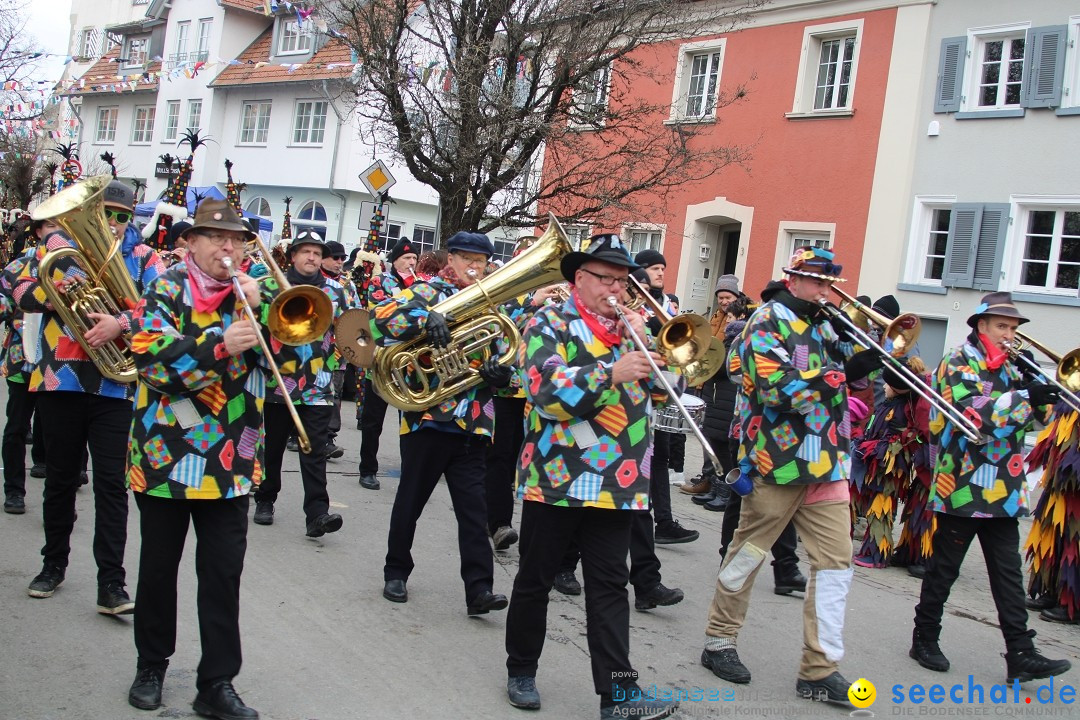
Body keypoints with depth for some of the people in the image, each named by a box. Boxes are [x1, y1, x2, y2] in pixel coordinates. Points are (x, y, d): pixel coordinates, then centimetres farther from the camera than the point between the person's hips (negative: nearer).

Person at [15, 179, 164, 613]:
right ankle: (54, 564, 32)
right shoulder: (58, 243, 7)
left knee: (112, 483, -3)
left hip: (115, 386, -2)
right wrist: (52, 293, -16)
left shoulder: (143, 257, 3)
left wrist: (121, 324, -24)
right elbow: (22, 292, 5)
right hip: (59, 380, 2)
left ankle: (111, 584, 1)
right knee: (60, 478, 14)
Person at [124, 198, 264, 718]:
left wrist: (259, 307, -15)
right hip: (165, 455, -2)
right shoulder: (166, 291, -2)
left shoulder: (252, 294, 8)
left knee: (223, 573, 3)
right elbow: (151, 353, -17)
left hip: (231, 462, 2)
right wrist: (220, 344, -29)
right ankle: (152, 665, 33)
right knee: (158, 567, 13)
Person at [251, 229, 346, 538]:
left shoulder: (335, 290, 8)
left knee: (315, 452, -6)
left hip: (318, 387, 0)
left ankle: (317, 512, -10)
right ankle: (265, 500, 29)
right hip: (277, 383, 0)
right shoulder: (272, 284, 3)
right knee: (272, 447, 13)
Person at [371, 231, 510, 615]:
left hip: (473, 424, 3)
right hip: (427, 416, -3)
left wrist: (500, 373, -10)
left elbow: (504, 360, 14)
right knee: (410, 500, 11)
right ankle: (396, 572, 28)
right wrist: (424, 317, -31)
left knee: (474, 508, 0)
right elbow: (380, 317, -15)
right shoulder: (427, 293, 0)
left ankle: (479, 589, 0)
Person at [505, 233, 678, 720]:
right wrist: (612, 373, -27)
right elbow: (546, 391, -18)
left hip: (617, 482, 4)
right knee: (535, 580, 10)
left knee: (609, 587, 5)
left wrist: (641, 343, -7)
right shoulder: (549, 324, -3)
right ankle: (521, 671, 27)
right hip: (556, 477, -4)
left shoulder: (632, 327, 14)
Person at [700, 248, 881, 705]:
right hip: (778, 461, -7)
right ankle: (719, 643, 23)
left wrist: (877, 350, 3)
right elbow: (778, 389, -21)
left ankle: (820, 670, 9)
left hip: (827, 462, 8)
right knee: (748, 554, 6)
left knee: (835, 561, 3)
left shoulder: (820, 325, 16)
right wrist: (829, 376, -18)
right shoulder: (767, 323, -9)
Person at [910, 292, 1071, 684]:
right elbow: (972, 411, -23)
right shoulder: (957, 363, -8)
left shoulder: (1006, 368, 16)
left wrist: (1032, 385, -1)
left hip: (1002, 490, 7)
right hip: (963, 487, -7)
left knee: (1008, 572, 4)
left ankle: (1021, 655, 5)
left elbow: (1027, 415, 15)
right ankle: (925, 639, 17)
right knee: (944, 568, 4)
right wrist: (1025, 397, -27)